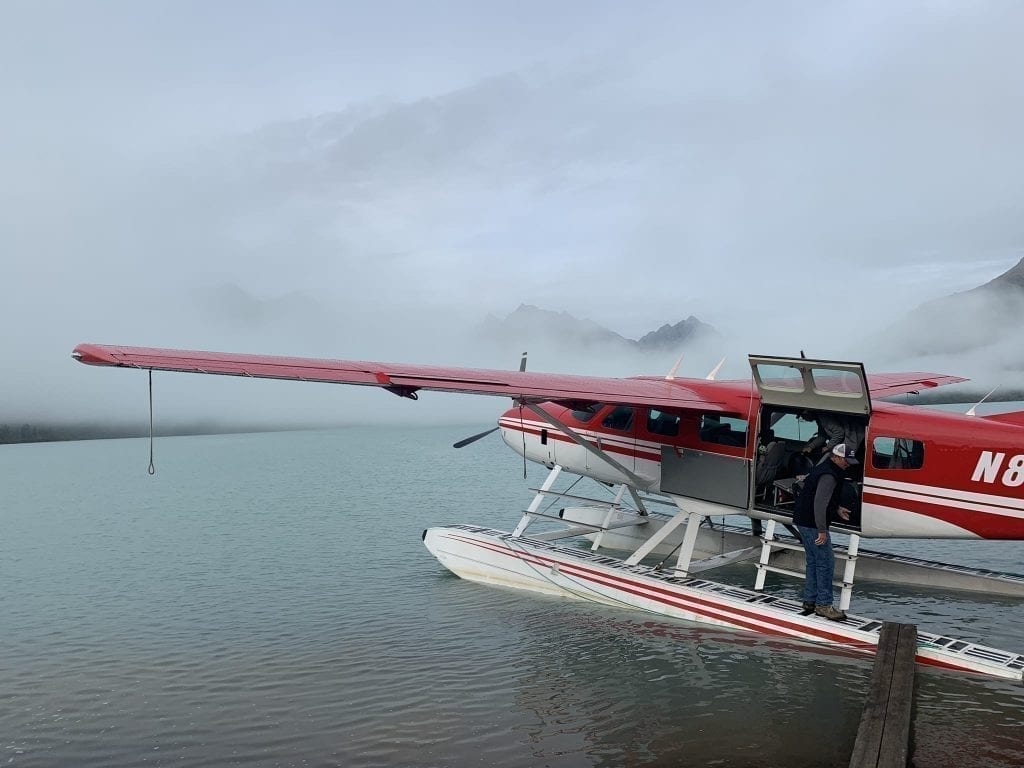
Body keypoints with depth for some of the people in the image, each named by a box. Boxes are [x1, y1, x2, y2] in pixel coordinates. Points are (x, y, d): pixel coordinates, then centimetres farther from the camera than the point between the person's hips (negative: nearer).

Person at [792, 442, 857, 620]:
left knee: (813, 562, 16)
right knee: (826, 563, -5)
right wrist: (822, 531, -24)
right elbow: (820, 504, -26)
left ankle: (809, 602, 22)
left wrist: (837, 509, 24)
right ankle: (823, 604, 0)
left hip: (802, 521, 11)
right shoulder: (829, 476, -19)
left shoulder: (823, 469, 14)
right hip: (812, 525, -11)